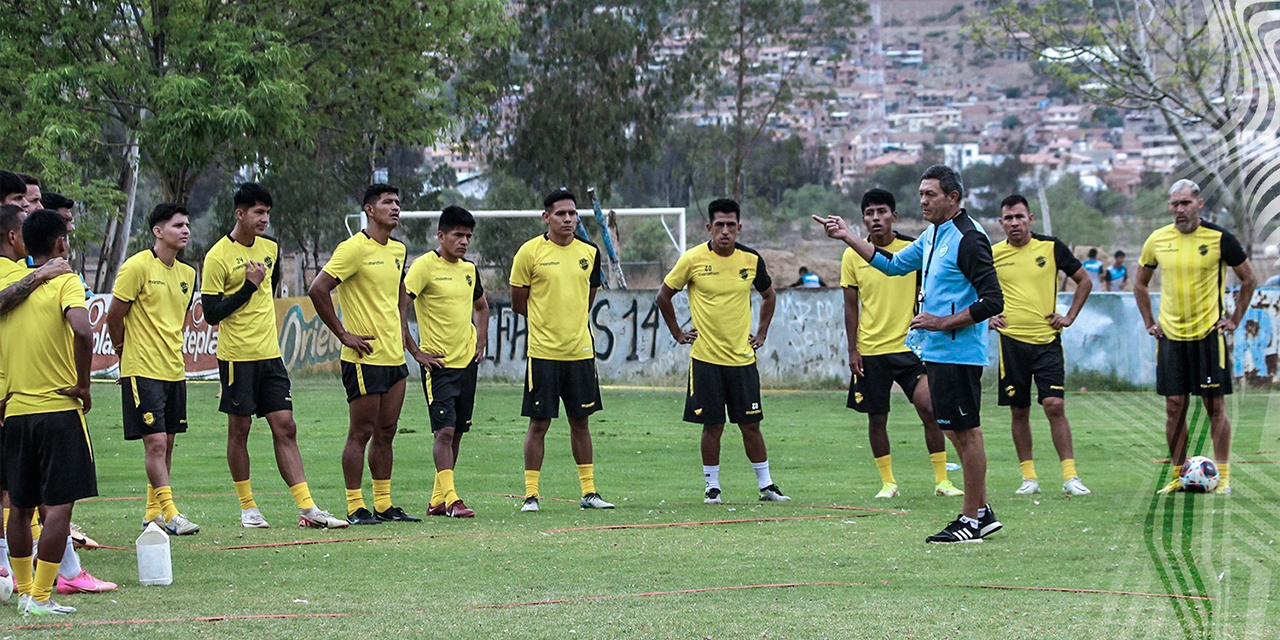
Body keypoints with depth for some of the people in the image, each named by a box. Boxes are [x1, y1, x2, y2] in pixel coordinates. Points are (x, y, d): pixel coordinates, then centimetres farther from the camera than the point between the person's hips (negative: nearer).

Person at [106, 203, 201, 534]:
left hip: (175, 370, 7)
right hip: (143, 371, -7)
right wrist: (125, 351, 5)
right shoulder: (137, 267, -11)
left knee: (167, 443, 10)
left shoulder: (186, 273, 11)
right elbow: (114, 317, -6)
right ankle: (169, 513, -11)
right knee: (155, 442, -11)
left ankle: (153, 511, 20)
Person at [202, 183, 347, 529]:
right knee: (239, 430, 3)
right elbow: (211, 313, -13)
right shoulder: (218, 257, -10)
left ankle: (307, 508, -4)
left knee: (285, 428, 0)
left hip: (270, 354, 5)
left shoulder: (270, 247, 9)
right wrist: (249, 286, -17)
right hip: (237, 356, -5)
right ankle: (247, 508, 13)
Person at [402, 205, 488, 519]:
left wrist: (480, 344, 17)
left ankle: (437, 500, 15)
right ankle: (451, 499, -17)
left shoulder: (469, 269, 11)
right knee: (444, 430, -14)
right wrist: (415, 351, -14)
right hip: (438, 363, -7)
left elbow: (481, 307, 29)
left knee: (456, 432, 8)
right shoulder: (424, 266, -10)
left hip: (467, 363, 7)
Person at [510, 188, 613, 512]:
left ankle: (589, 491, 16)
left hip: (580, 350, 4)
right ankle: (531, 494, 3)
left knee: (581, 421, 9)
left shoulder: (589, 253, 7)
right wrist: (545, 320, 5)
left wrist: (571, 320, 11)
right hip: (543, 351, -4)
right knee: (539, 423, -2)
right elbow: (518, 304, 2)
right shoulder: (530, 252, -5)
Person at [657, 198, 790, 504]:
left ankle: (766, 485, 11)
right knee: (712, 425, -1)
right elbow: (664, 295, 6)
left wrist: (761, 333, 13)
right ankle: (711, 487, 10)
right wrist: (678, 333, 4)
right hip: (706, 357, -2)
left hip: (742, 357, 2)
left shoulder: (751, 260, 1)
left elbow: (768, 295, 20)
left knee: (750, 424, 3)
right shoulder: (693, 259, -7)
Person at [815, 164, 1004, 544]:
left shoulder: (968, 239, -15)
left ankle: (972, 521, -1)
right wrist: (848, 237, 23)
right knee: (957, 430, 12)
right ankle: (982, 512, 19)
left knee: (966, 431, -5)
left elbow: (993, 301, -18)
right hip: (937, 352, 10)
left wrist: (944, 322, -19)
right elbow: (894, 264, 28)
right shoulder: (933, 236, 14)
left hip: (958, 353, -10)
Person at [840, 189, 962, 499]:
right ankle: (887, 482, 17)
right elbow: (851, 305, 6)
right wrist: (853, 350, 1)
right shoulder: (853, 256, 1)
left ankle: (941, 480, 0)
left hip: (909, 346, -1)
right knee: (876, 417, 4)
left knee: (929, 409, -10)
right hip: (870, 350, 1)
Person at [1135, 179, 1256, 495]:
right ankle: (1178, 475, 10)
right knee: (1174, 406, 3)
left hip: (1209, 334, -3)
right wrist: (1149, 323, 11)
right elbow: (1140, 284, 18)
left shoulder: (1219, 239, -7)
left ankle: (1222, 477, 2)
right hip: (1170, 336, 3)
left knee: (1215, 404, -2)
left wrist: (1234, 319, 1)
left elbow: (1249, 279, 5)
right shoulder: (1158, 240, 3)